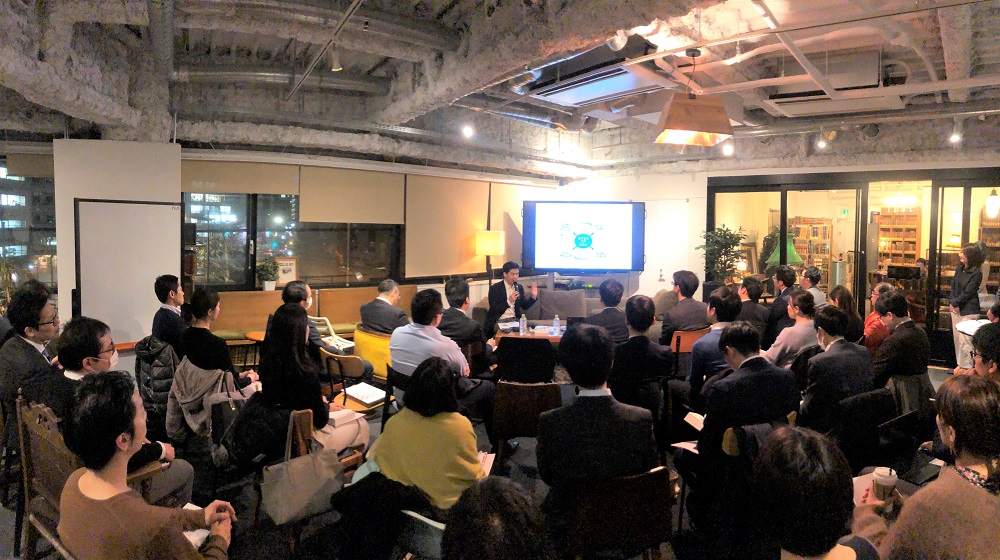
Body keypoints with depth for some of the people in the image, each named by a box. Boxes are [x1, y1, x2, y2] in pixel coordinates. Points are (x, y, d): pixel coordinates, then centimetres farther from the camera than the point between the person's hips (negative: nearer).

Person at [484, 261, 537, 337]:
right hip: (498, 321, -6)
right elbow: (493, 310, -12)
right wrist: (509, 301, -23)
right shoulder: (494, 288, -6)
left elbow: (524, 306, 19)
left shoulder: (519, 287, 11)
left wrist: (533, 297, 2)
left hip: (515, 319, 6)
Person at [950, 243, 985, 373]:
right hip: (956, 309, 7)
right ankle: (960, 365, 23)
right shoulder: (960, 268, 9)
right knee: (957, 339, 12)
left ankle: (967, 368, -2)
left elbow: (967, 293, -14)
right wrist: (951, 303, -3)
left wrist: (954, 303, -9)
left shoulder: (976, 273, -12)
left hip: (968, 311, -7)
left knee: (965, 340, -8)